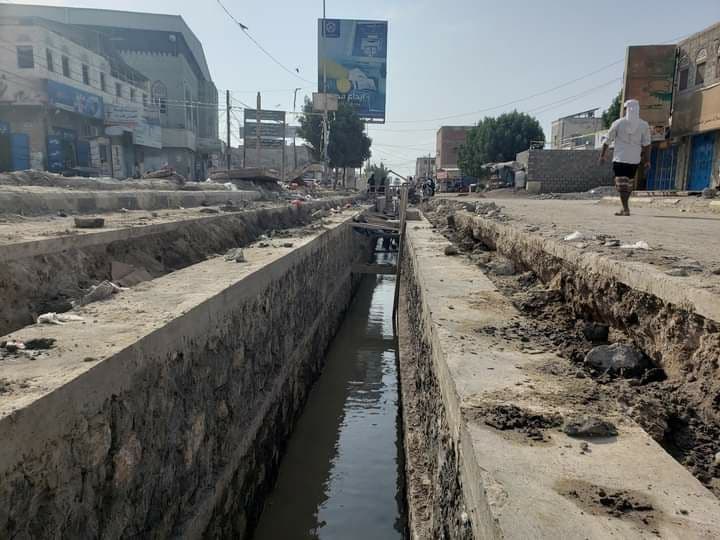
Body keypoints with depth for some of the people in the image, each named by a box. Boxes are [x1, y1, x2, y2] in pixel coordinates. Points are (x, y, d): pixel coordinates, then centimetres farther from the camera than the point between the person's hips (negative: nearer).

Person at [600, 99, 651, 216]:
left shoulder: (618, 123, -4)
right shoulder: (644, 125, 3)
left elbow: (607, 141, 1)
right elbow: (646, 144, 1)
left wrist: (602, 155, 11)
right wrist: (647, 160, 6)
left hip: (620, 158, -3)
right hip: (634, 159, 3)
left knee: (621, 184, -4)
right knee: (630, 182, 18)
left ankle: (626, 209, -14)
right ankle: (625, 206, 26)